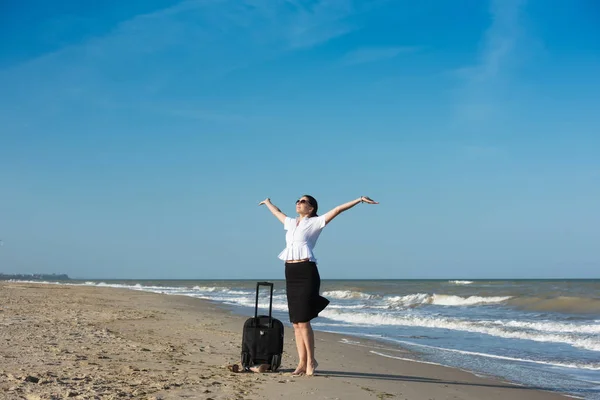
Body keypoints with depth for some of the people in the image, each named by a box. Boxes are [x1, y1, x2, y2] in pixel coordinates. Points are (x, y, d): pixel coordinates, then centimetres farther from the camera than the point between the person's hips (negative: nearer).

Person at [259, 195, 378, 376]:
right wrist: (268, 202, 55)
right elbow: (278, 213, 39)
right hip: (290, 273, 6)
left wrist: (360, 200, -13)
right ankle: (302, 362, 10)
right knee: (296, 322, 5)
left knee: (303, 321, -9)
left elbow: (337, 210, -6)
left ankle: (311, 360, 4)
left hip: (306, 272, -6)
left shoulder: (315, 222, 2)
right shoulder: (291, 223, 20)